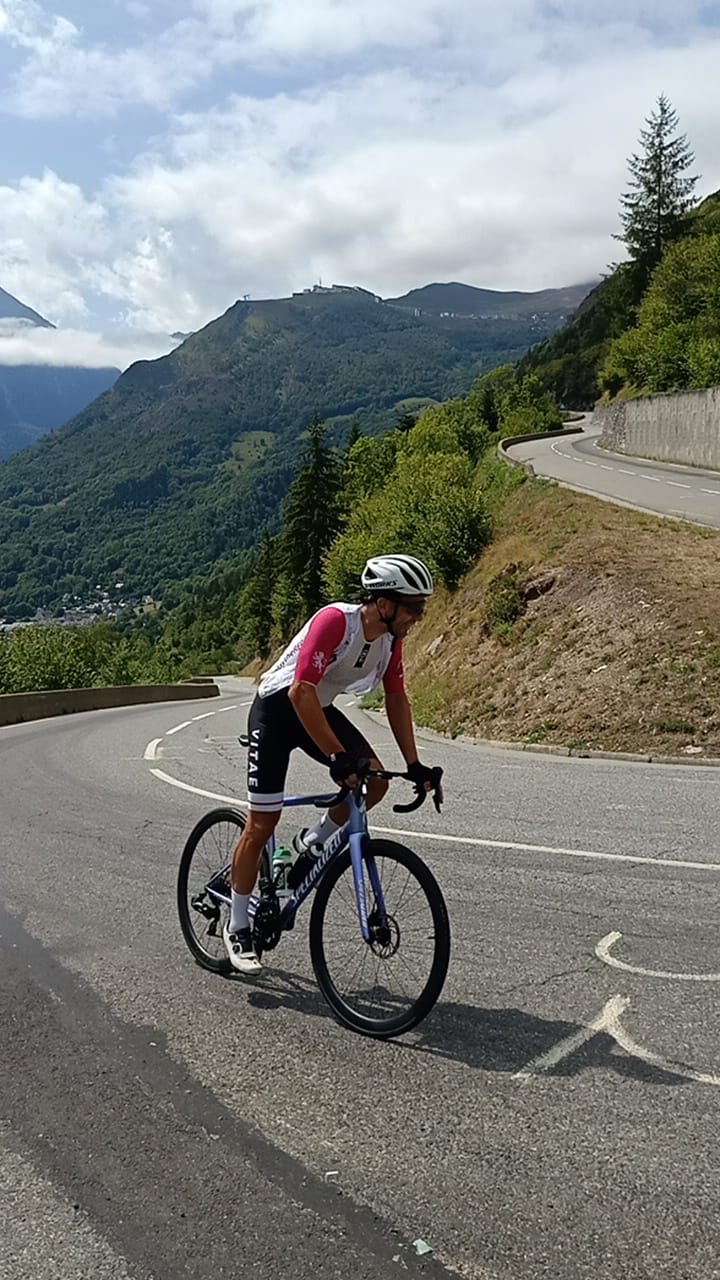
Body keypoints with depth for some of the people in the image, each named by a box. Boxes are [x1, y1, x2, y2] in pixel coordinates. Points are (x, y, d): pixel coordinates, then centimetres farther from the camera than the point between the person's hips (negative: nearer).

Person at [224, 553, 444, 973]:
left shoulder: (391, 637, -8)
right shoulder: (335, 621, -31)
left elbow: (397, 699, 2)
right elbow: (301, 692, -35)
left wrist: (414, 765, -2)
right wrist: (337, 757, -37)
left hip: (320, 708, 7)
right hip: (278, 707, -7)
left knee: (375, 782, -12)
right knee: (263, 823, -5)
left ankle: (312, 843, 13)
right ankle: (238, 927, 11)